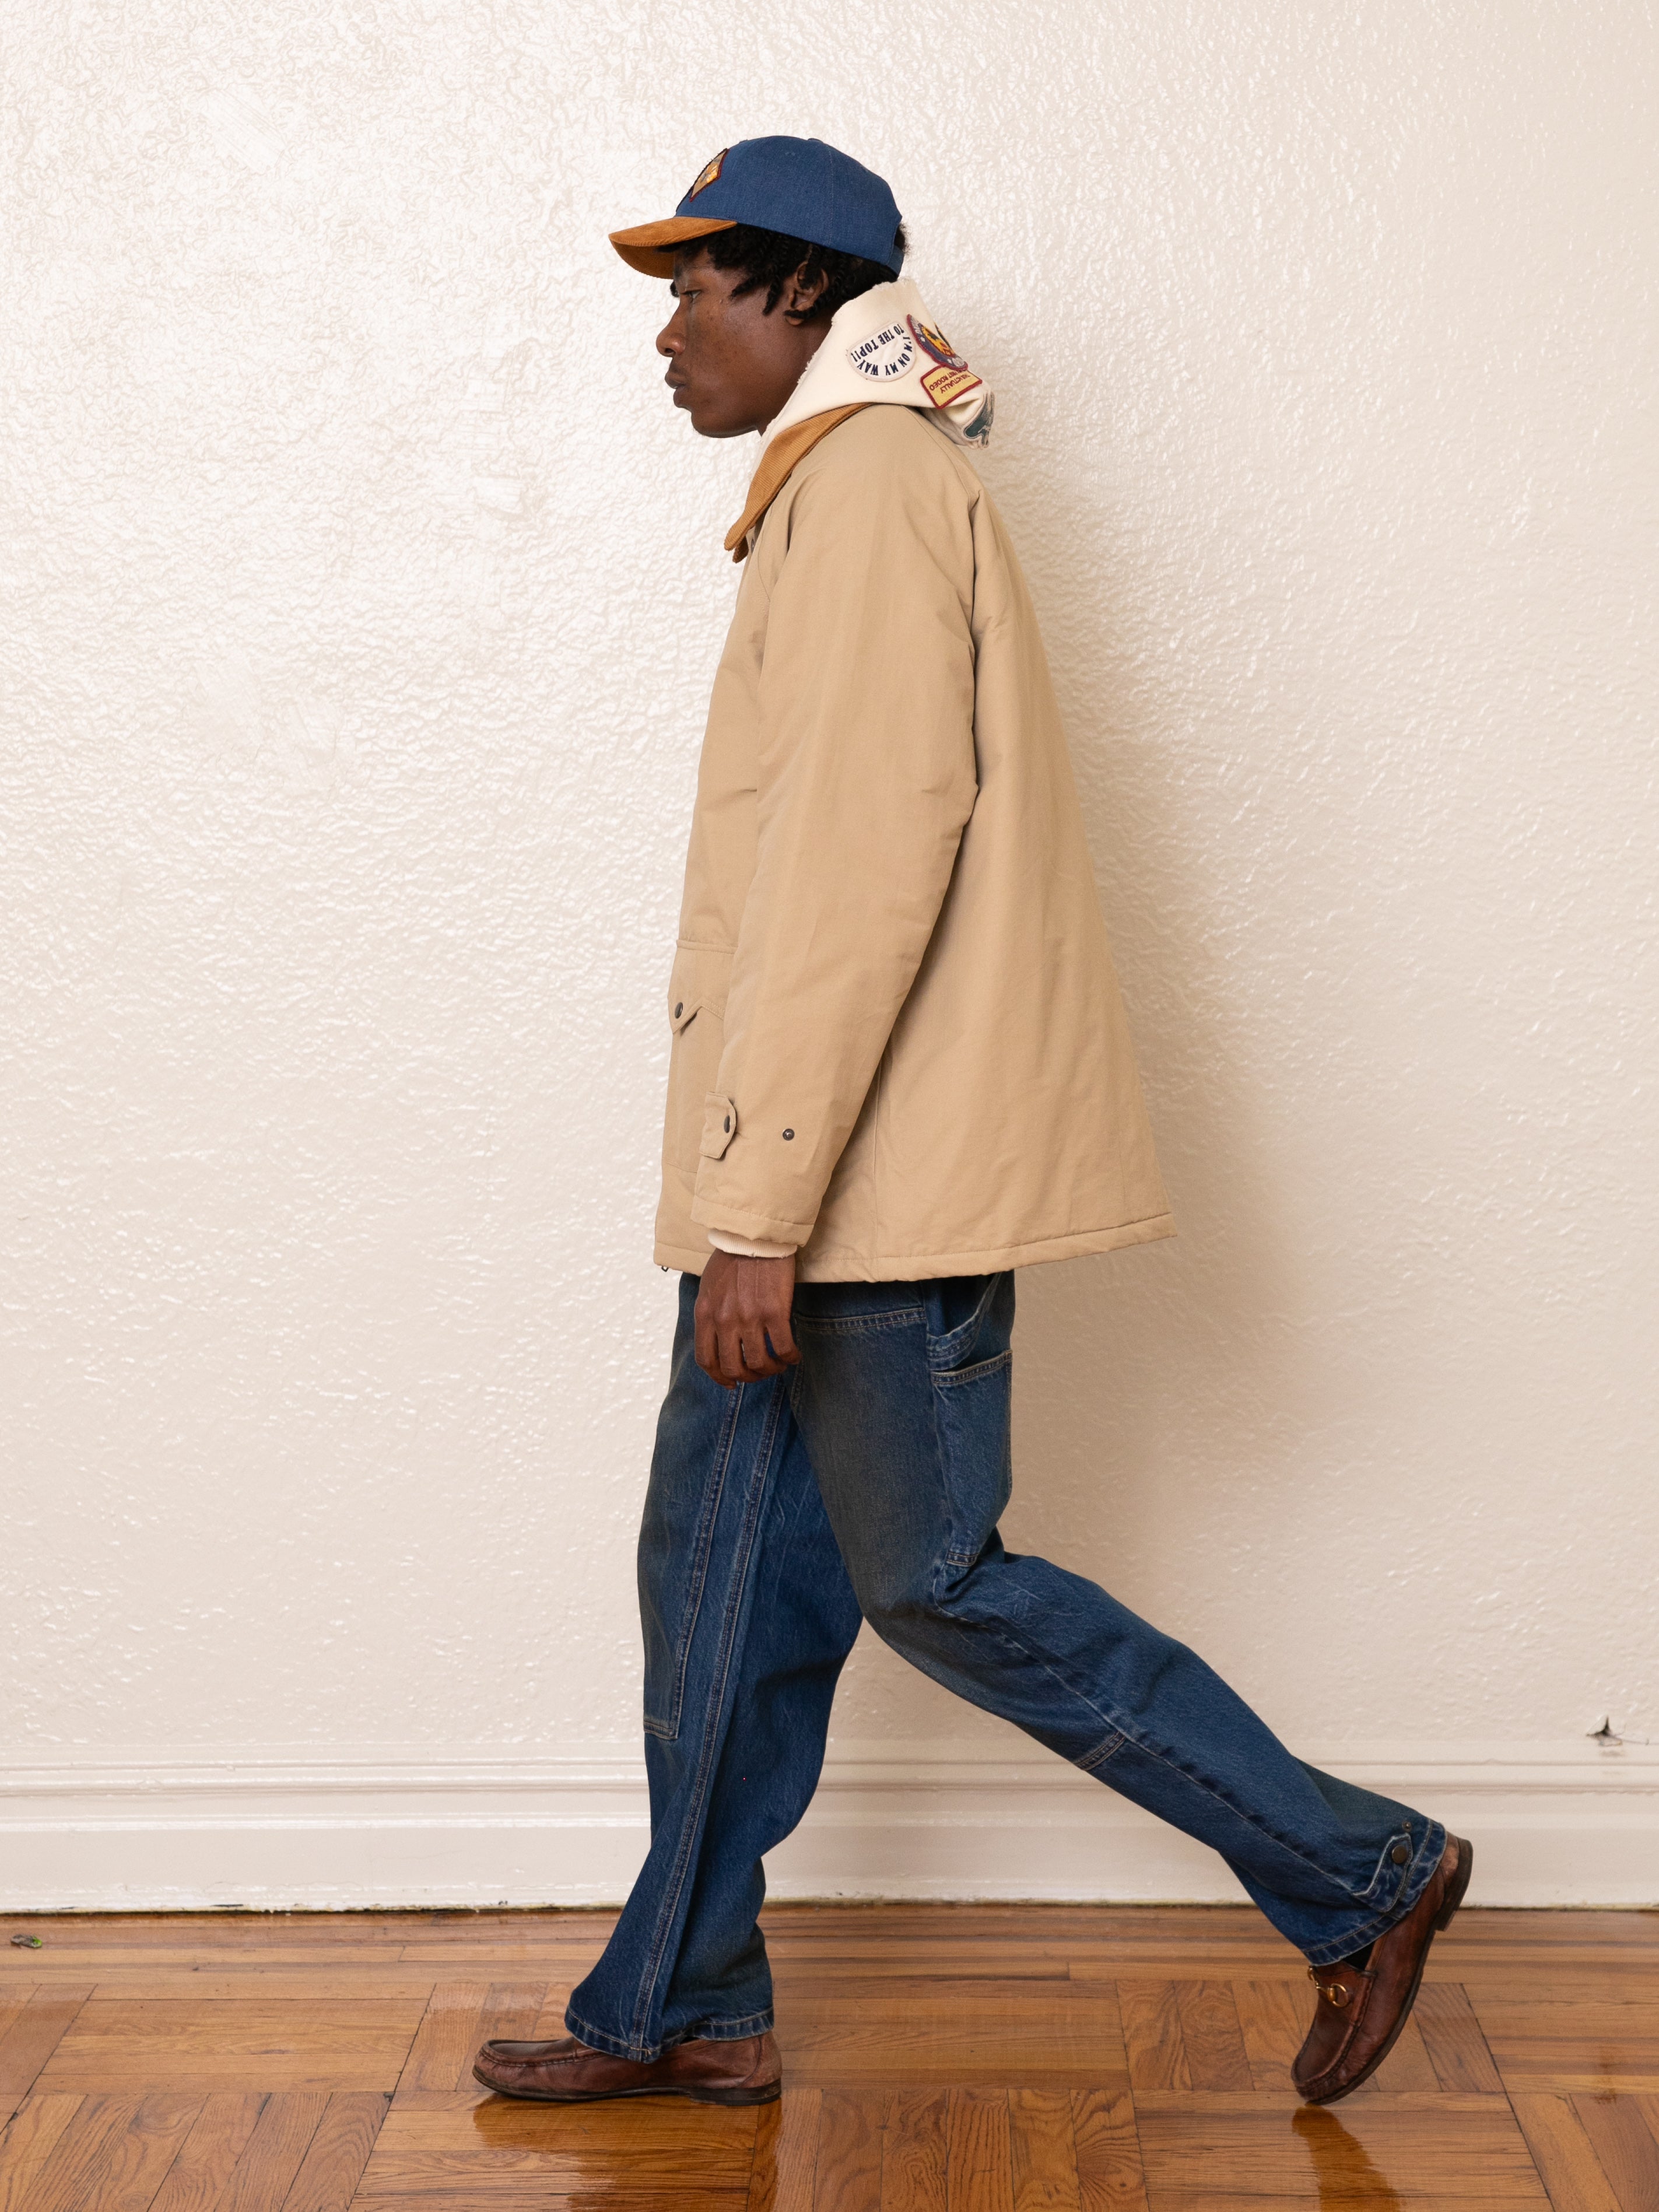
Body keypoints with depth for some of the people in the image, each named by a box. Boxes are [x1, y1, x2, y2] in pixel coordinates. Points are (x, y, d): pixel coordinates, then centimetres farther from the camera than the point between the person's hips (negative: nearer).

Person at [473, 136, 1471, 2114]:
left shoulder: (873, 484, -12)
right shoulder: (834, 495, 21)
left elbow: (867, 855, -22)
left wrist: (762, 1209, -24)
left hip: (886, 1172, -10)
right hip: (823, 1179, 10)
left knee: (934, 1583, -1)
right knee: (722, 1566, 12)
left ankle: (1357, 1876, 13)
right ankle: (681, 2009, 24)